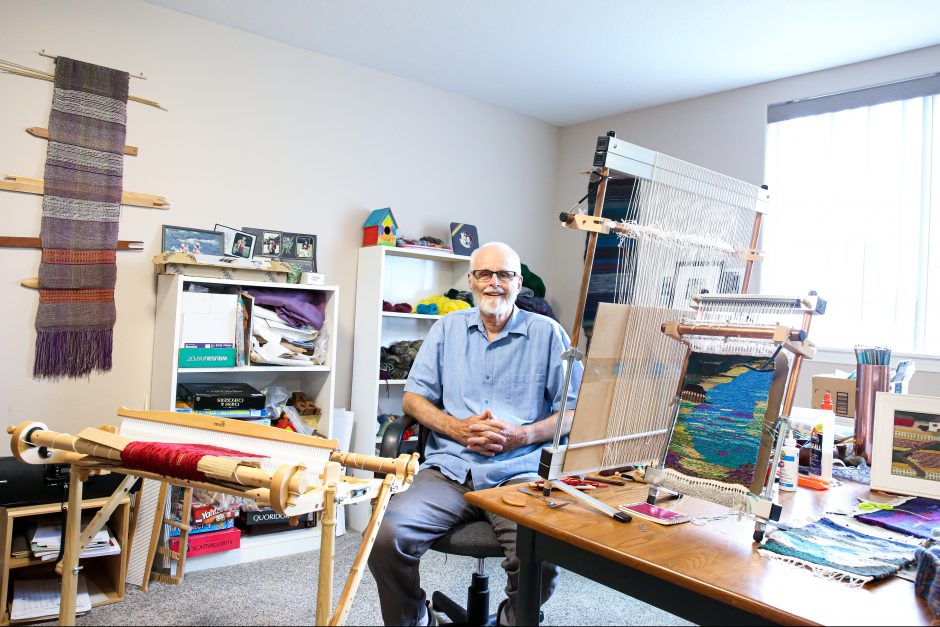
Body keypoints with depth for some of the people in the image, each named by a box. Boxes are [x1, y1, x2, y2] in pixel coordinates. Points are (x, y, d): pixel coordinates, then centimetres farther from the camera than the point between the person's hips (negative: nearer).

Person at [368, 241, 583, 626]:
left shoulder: (547, 334, 8)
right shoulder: (447, 328, 14)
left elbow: (575, 410, 6)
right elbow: (413, 398, 12)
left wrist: (523, 435, -10)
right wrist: (458, 428, -6)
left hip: (518, 474, -1)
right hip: (448, 469, 2)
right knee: (387, 537, -23)